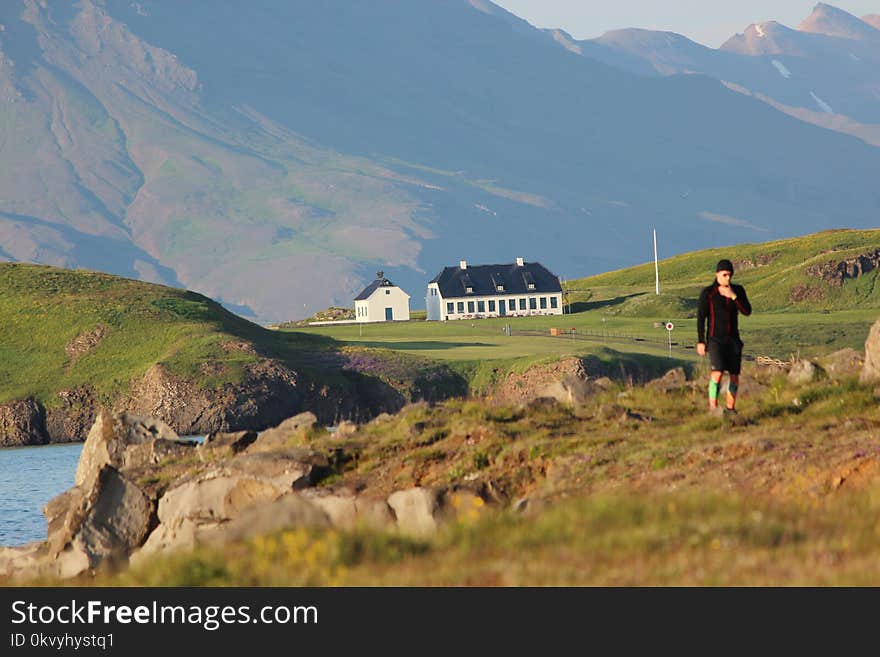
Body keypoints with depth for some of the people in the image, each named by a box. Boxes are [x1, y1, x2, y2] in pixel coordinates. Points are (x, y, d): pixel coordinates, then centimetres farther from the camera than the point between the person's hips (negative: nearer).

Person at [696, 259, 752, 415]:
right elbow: (700, 318, -7)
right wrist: (700, 342, -12)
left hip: (733, 340, 4)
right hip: (715, 339, -4)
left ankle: (730, 408, 13)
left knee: (734, 375, 3)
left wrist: (733, 296, -18)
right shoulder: (707, 293, -7)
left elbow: (747, 311, -6)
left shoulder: (738, 290, 4)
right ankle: (713, 407, -16)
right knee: (717, 372, -20)